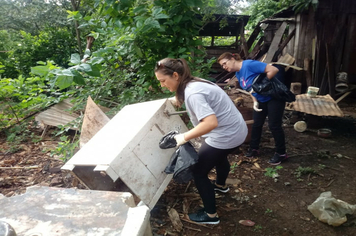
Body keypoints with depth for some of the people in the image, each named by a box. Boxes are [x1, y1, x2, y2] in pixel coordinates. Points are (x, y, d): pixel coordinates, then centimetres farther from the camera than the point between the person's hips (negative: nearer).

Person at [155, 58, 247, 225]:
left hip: (225, 136, -10)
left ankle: (211, 215, 22)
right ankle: (221, 185, 65)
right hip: (237, 130, 10)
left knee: (198, 172, 6)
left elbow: (211, 122, -37)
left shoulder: (192, 93, -26)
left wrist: (185, 137, -28)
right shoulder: (195, 83, 4)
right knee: (219, 156, 37)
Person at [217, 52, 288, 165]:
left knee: (274, 125, -3)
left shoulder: (249, 64, -25)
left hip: (274, 97, -8)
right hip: (261, 100, 8)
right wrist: (255, 102, -4)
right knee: (257, 124, 12)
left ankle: (281, 153, 12)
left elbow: (273, 69, -31)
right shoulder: (238, 74, 3)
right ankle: (253, 149, 27)